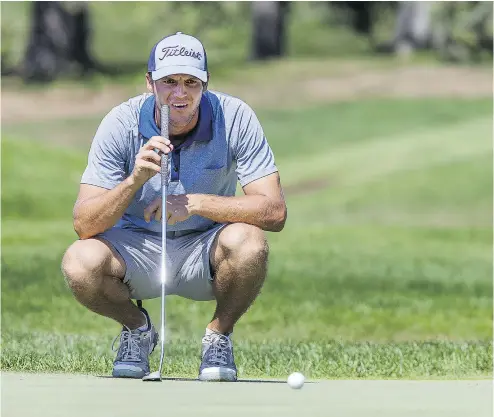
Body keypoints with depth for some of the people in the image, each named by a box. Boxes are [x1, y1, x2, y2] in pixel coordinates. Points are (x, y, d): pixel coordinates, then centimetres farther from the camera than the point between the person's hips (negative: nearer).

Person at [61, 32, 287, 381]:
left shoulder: (235, 118, -17)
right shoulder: (121, 123, -16)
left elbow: (274, 212, -23)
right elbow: (83, 224, -22)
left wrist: (196, 203, -33)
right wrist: (135, 180, -39)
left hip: (206, 253, 0)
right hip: (138, 247, 0)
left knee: (248, 242, -34)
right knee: (80, 264, -31)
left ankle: (219, 335, -2)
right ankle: (137, 328, 5)